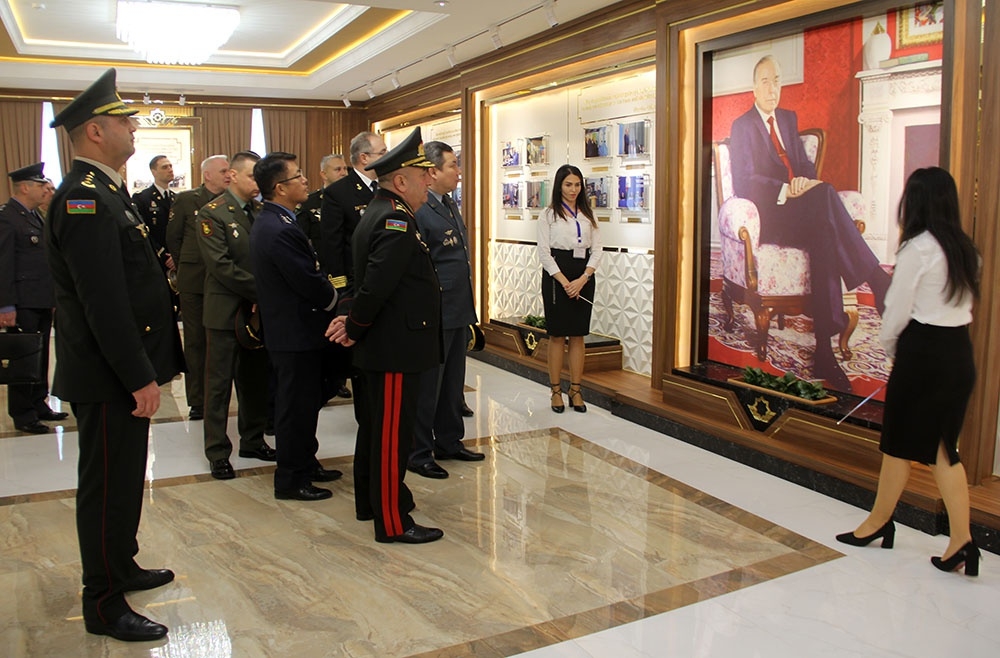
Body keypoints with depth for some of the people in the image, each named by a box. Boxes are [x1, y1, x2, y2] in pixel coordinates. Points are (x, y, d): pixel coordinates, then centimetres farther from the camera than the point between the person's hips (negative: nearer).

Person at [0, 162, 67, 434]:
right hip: (23, 303, -8)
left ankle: (38, 404, 28)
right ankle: (23, 415, 12)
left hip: (43, 300, 9)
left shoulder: (35, 214, 15)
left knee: (40, 355, 16)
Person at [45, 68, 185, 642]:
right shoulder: (84, 199, -19)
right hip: (108, 378, -10)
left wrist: (145, 370, 17)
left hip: (124, 372, 10)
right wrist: (139, 378, -22)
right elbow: (103, 302, -25)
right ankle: (105, 605, 16)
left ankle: (122, 567, 38)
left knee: (124, 481, 22)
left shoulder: (108, 192, 13)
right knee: (108, 487, 2)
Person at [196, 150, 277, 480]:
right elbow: (221, 265, -16)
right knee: (219, 383, 5)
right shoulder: (213, 213, -8)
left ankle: (252, 440, 27)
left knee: (256, 380, 13)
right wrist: (260, 291, -18)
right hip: (226, 310, -5)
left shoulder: (262, 211, 8)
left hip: (259, 310, 5)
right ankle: (217, 452, 14)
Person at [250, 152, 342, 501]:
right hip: (295, 332, -10)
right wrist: (335, 298, -5)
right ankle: (291, 481, 16)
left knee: (304, 403, 21)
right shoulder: (281, 231, -25)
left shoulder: (270, 221, 9)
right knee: (296, 406, 2)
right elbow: (310, 284, -23)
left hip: (291, 327, 10)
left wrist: (327, 289, 0)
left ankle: (305, 463, 35)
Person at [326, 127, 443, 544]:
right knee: (393, 433, -1)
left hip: (383, 344, 11)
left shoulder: (379, 214, 14)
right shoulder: (397, 221, -20)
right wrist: (355, 326, -11)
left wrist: (354, 322, -1)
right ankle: (393, 522, 10)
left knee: (377, 424, 20)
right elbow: (376, 285, -26)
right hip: (395, 346, -11)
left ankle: (370, 500, 35)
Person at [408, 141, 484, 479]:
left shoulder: (449, 204, 13)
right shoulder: (418, 210, -17)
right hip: (434, 315, -9)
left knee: (453, 382, 19)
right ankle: (418, 453, 17)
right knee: (427, 385, 3)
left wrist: (468, 308, 17)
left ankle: (449, 442, 33)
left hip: (458, 311, 9)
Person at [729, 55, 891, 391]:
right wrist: (786, 189, -22)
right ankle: (880, 285, -27)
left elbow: (805, 164, 18)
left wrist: (806, 181, -7)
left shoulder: (789, 118, 23)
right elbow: (744, 183, -9)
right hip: (767, 215, -5)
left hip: (799, 207, 5)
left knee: (823, 231, -31)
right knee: (825, 195, -33)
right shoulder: (742, 126, 2)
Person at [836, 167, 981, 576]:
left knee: (900, 442, 8)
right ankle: (961, 539, 8)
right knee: (941, 447, 12)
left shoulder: (918, 248, -14)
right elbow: (962, 302, 9)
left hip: (924, 353, -7)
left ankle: (879, 522, 25)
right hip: (960, 353, 7)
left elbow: (898, 308, -11)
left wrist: (888, 345, 8)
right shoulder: (965, 249, 9)